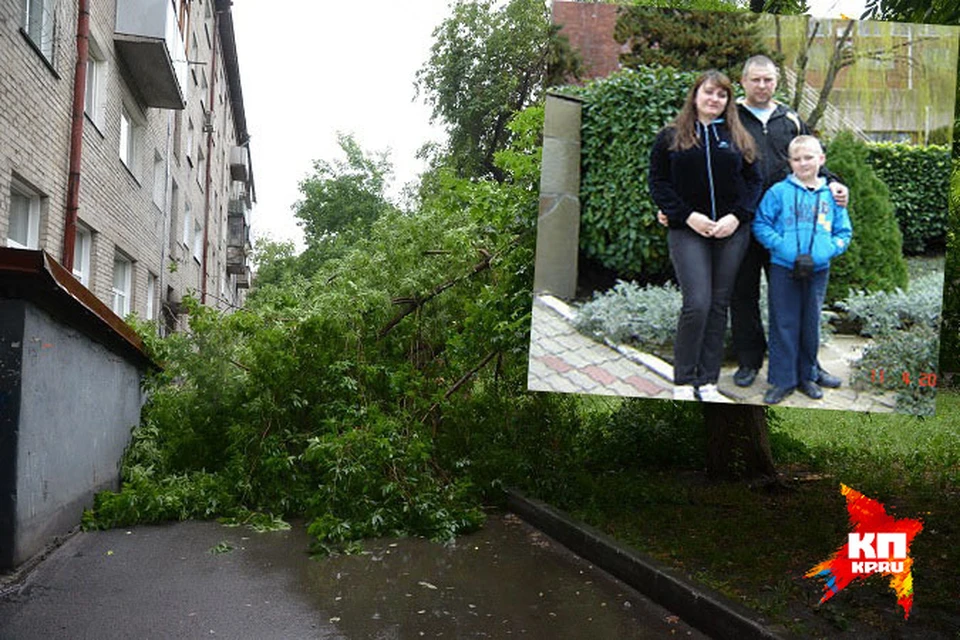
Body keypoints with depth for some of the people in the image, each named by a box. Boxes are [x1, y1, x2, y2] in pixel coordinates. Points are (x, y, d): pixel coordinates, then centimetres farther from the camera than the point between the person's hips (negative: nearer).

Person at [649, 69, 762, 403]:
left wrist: (737, 216, -6)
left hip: (731, 233, 3)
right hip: (688, 231, -3)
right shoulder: (671, 137, 6)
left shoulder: (738, 138, 13)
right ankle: (683, 382, 2)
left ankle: (707, 382, 12)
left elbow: (754, 181, 11)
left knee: (719, 305, 4)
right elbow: (658, 182, 2)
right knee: (697, 303, -13)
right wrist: (686, 215, -10)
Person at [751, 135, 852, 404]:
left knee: (811, 324, 11)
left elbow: (844, 232, 11)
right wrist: (783, 247, -16)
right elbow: (761, 224, -3)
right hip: (783, 268, -2)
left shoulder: (831, 195, 7)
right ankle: (782, 380, 9)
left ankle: (807, 375, 25)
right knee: (784, 324, 1)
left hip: (818, 270, 3)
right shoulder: (778, 192, -1)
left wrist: (825, 251, -8)